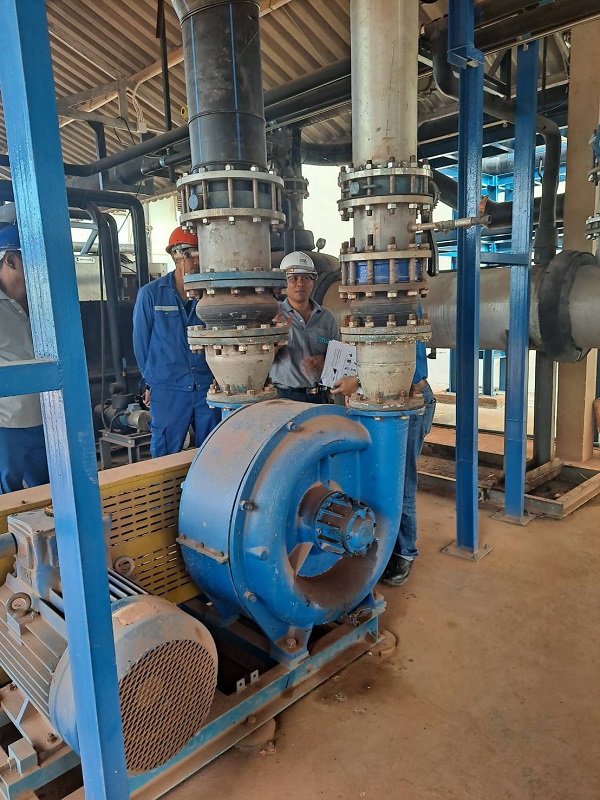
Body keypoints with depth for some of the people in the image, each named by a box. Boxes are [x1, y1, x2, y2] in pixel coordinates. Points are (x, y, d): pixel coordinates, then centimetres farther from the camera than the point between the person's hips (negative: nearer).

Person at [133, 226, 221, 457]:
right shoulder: (150, 293, -1)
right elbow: (141, 341, 6)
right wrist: (150, 382, 10)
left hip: (207, 386, 2)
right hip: (167, 391, -2)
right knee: (165, 456, 7)